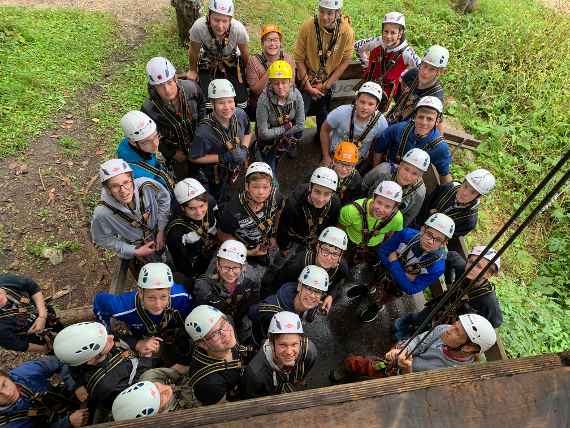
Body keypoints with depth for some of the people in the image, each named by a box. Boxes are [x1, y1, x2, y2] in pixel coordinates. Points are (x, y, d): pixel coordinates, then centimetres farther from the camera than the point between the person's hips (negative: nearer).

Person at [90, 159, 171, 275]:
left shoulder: (146, 186, -33)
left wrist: (161, 230, -10)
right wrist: (134, 252, -17)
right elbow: (102, 239, -16)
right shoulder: (102, 213, -35)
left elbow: (164, 199, -11)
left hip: (160, 236, 2)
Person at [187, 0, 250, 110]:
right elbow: (194, 51, -11)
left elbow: (245, 53, -11)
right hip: (207, 64, 0)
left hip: (232, 63, 0)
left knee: (241, 103, -10)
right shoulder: (199, 27, -33)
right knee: (207, 103, -15)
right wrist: (193, 71, 5)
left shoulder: (238, 29, -33)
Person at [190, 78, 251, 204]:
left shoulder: (240, 114, -17)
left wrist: (244, 149, -14)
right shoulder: (204, 130, -32)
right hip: (213, 178, -5)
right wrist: (223, 157, -28)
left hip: (237, 170, 5)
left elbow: (247, 133, 5)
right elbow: (195, 158, -21)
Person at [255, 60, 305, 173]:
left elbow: (300, 125, -17)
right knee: (272, 173, -5)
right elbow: (263, 133, -31)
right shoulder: (264, 99, -36)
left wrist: (281, 136, -17)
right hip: (268, 138, -5)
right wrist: (285, 128, -24)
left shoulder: (296, 95, -26)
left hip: (288, 130, 6)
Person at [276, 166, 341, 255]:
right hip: (293, 240, -2)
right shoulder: (294, 202, -40)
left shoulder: (335, 204, -29)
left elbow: (331, 227, -7)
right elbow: (283, 227, -22)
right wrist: (283, 247, -7)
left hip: (315, 241, 3)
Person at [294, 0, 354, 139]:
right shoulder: (307, 26, -23)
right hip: (307, 78, -2)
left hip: (329, 81, 2)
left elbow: (345, 61, -10)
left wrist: (326, 85, -13)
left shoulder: (347, 31, -19)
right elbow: (299, 59, -15)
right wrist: (308, 86, -16)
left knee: (323, 113, 18)